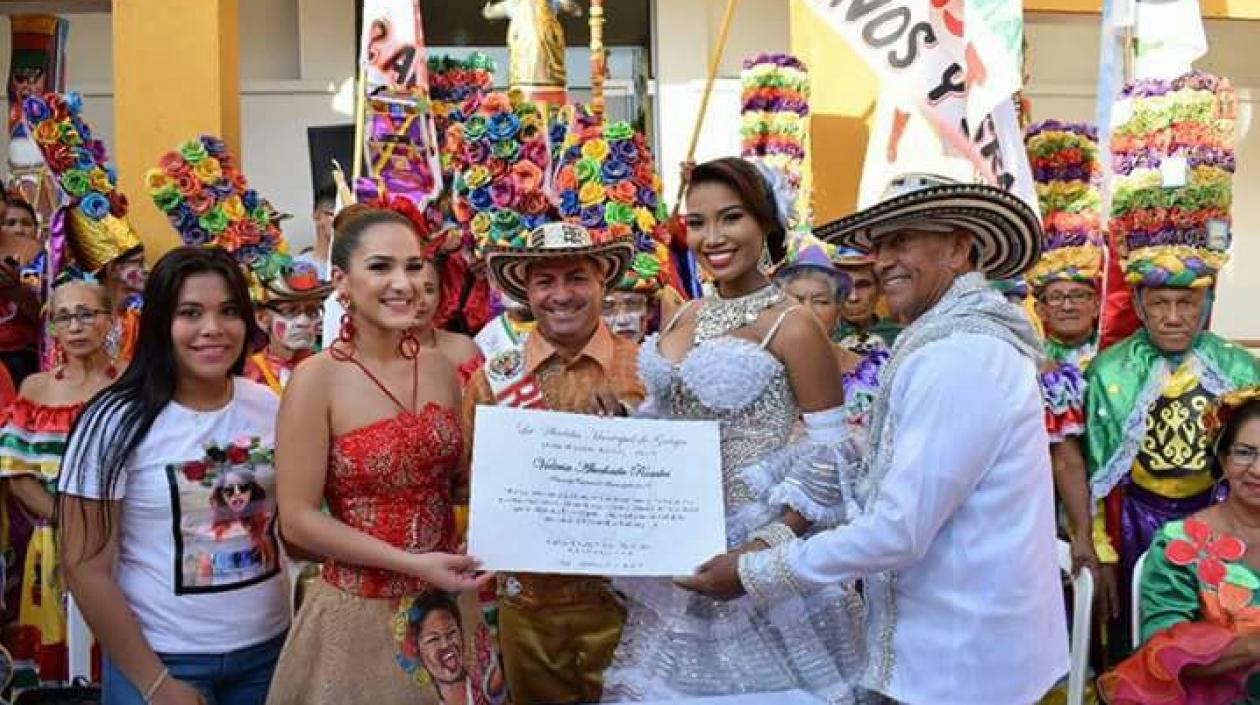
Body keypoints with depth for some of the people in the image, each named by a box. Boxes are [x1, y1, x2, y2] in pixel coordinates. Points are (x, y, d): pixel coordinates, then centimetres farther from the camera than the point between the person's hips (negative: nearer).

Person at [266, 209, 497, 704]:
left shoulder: (441, 368, 1)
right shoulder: (316, 380, -14)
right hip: (360, 612, -5)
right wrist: (411, 563, -19)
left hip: (448, 606, 5)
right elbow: (298, 520, -15)